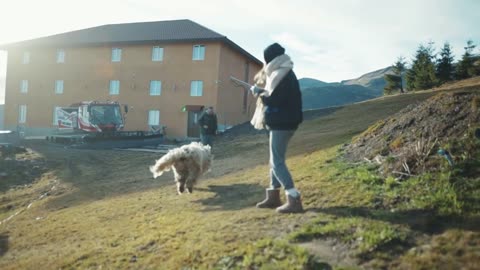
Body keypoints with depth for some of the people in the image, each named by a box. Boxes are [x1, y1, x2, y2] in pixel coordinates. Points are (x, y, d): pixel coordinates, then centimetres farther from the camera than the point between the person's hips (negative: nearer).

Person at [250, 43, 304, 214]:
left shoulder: (283, 77, -18)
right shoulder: (283, 74, 14)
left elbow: (274, 101, -22)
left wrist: (259, 92, -7)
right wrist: (263, 91, 12)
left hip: (282, 123, -11)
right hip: (281, 122, 11)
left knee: (277, 162, -9)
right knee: (275, 160, 16)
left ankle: (294, 200, -10)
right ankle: (273, 197, 26)